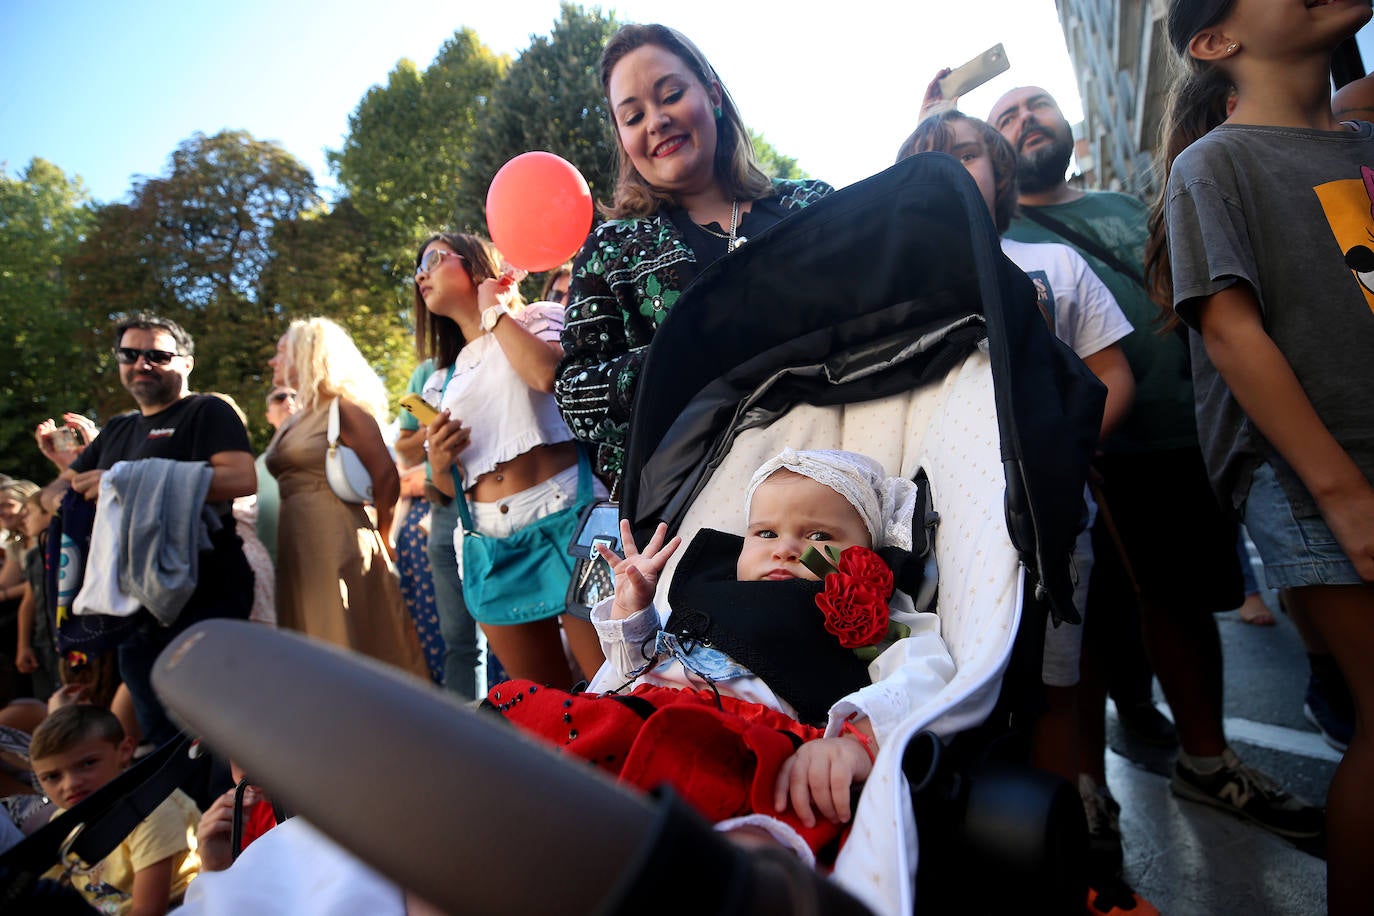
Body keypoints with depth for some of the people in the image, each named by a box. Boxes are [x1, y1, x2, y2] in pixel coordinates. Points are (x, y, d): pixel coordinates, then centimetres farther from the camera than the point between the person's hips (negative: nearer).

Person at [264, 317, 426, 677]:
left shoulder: (344, 409, -5)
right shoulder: (290, 425, 18)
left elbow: (386, 478, -10)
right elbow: (290, 489, 19)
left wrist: (379, 539, 1)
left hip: (339, 543, -8)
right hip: (296, 550, 8)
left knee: (356, 649, -4)